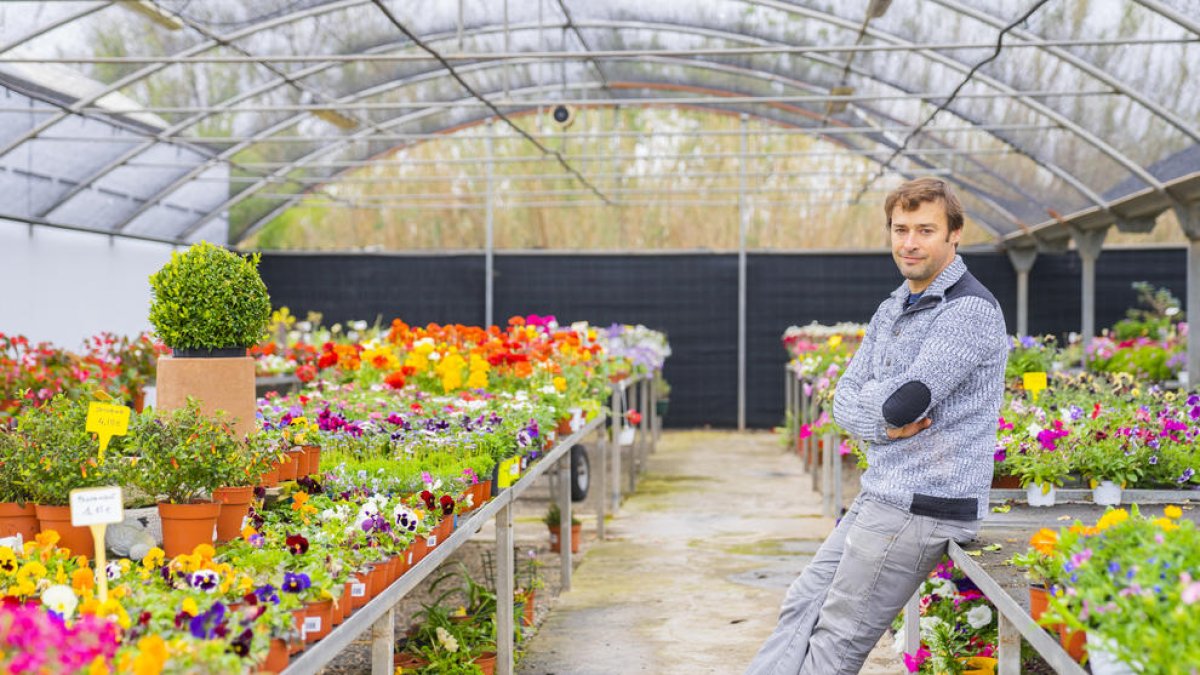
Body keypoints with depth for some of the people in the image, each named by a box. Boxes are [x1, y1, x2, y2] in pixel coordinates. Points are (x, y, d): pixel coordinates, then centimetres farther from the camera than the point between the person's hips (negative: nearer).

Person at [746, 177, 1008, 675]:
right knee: (802, 608, 13)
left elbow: (904, 400, -23)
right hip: (880, 495, 9)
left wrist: (881, 405, 0)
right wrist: (886, 425, -11)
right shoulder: (892, 309, 14)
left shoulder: (970, 310, -15)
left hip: (922, 504, -9)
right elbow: (845, 400, 10)